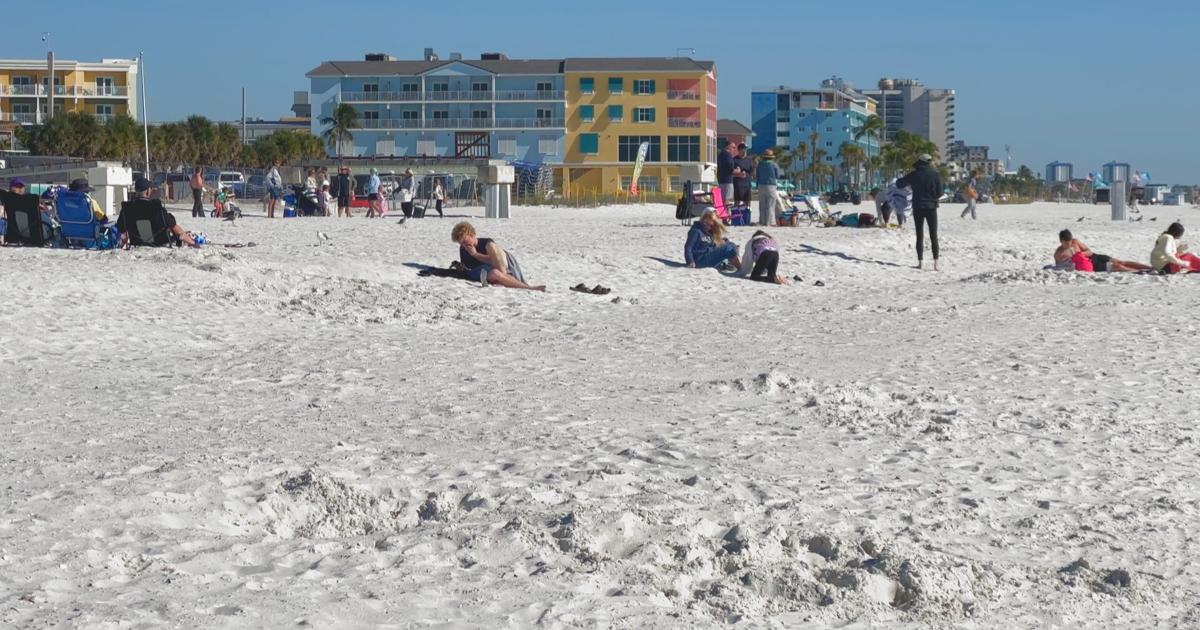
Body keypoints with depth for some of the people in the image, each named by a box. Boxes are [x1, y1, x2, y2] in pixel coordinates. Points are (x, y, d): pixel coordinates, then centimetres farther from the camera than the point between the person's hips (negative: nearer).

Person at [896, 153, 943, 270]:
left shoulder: (914, 175, -4)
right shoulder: (936, 175, -5)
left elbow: (899, 184, 4)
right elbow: (939, 193, -5)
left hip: (918, 208, 0)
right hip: (931, 208, 0)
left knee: (919, 236, 6)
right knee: (933, 236, 5)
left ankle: (921, 262, 2)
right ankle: (936, 263, -1)